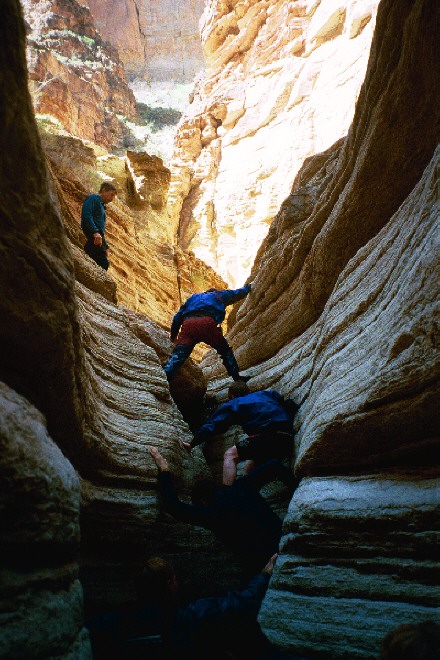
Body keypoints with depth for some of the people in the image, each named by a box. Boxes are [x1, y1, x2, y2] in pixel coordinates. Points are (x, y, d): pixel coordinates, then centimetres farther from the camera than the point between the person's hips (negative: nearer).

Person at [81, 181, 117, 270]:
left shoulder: (101, 206, 30)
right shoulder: (93, 198, 3)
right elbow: (86, 215, -15)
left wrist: (105, 247, 24)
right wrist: (95, 232, -26)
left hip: (99, 239, 9)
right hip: (94, 239, -9)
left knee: (104, 264, 0)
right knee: (103, 264, -20)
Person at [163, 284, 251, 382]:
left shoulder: (193, 297, 40)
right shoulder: (219, 295, 35)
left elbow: (177, 317, 32)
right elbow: (239, 293, 47)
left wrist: (173, 336, 36)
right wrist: (246, 287, 70)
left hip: (187, 324, 2)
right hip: (207, 324, -2)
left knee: (177, 355, -9)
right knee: (225, 350, 19)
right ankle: (236, 376, 16)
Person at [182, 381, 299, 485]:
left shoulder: (233, 404, 16)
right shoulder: (268, 394, 29)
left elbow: (213, 425, 12)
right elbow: (292, 406, 25)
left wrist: (192, 444, 18)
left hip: (269, 436, -7)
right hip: (288, 442, 7)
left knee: (230, 455, 2)